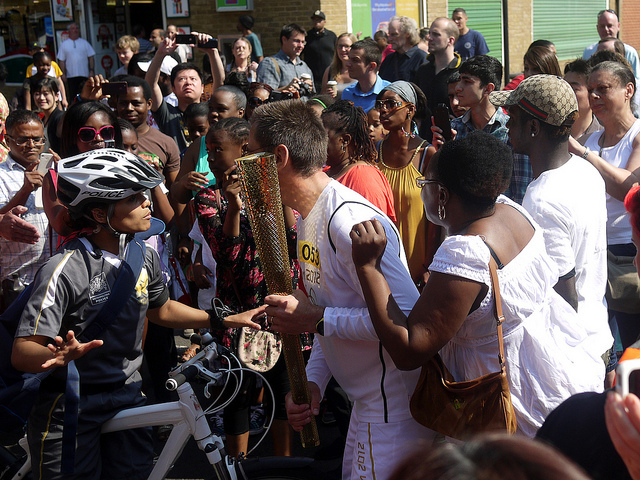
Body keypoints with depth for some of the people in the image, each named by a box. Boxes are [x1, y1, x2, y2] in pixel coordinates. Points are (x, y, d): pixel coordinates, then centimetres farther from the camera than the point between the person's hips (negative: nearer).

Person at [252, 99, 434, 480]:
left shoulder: (349, 220, -24)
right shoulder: (308, 219, 10)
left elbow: (407, 317, -31)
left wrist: (317, 320, -24)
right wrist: (313, 381, 4)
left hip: (395, 412, -10)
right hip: (366, 404, 10)